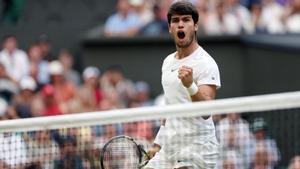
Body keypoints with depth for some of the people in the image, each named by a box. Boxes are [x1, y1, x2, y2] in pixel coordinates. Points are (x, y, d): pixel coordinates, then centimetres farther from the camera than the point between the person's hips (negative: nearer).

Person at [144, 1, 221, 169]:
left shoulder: (205, 63, -11)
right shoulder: (168, 62, 14)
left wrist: (190, 85, -40)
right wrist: (158, 144, 20)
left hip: (197, 151, -8)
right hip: (168, 149, 8)